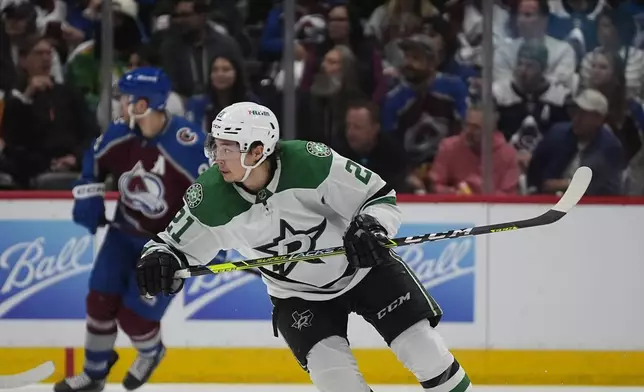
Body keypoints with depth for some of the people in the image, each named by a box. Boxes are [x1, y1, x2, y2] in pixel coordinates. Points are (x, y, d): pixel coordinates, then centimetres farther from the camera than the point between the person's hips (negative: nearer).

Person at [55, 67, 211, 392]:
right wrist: (88, 197, -2)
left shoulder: (187, 146, -30)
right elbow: (94, 161, 10)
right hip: (125, 232, 5)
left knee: (134, 315, -7)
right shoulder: (119, 134, -11)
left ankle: (151, 354, 29)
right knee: (100, 301, 1)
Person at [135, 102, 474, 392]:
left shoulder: (312, 162, -28)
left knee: (420, 344, -5)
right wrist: (158, 260, -29)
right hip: (298, 294, 1)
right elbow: (177, 244, -7)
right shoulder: (211, 198, -22)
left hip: (364, 266, -1)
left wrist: (371, 229, -36)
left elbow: (379, 197, -16)